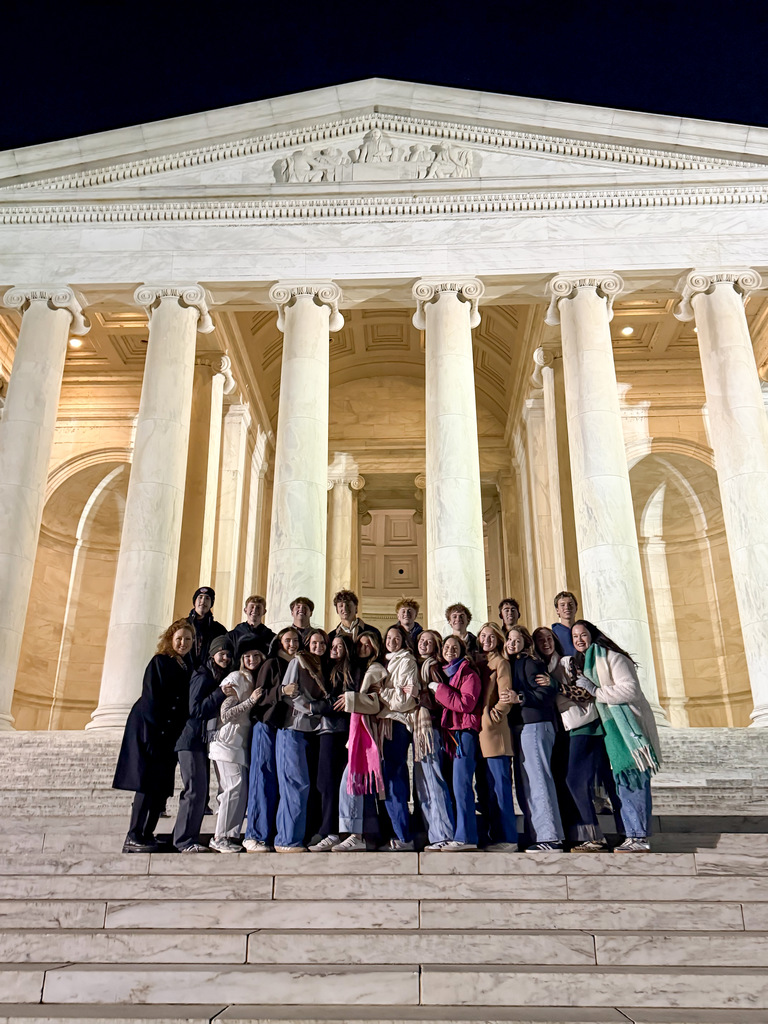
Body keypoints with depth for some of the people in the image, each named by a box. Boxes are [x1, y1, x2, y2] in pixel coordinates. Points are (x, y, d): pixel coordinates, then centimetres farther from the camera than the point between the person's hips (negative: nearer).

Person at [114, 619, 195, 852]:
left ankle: (148, 834, 11)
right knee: (148, 782, -9)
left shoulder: (188, 669, 14)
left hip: (172, 734, 6)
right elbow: (151, 697, -11)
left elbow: (185, 703, 13)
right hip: (151, 730, -6)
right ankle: (133, 838, -5)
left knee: (163, 785, 5)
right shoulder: (159, 662, -3)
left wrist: (179, 734, 2)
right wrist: (159, 728, -16)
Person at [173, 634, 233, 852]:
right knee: (196, 790, -10)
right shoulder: (203, 676, -11)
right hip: (191, 739, -9)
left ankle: (187, 838, 17)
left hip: (203, 740, 9)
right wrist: (221, 693, -23)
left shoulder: (222, 678, 14)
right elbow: (195, 709, -18)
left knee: (201, 792, 10)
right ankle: (185, 841, -3)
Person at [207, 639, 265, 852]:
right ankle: (220, 837, -1)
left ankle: (230, 835, 13)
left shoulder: (255, 680, 14)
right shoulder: (235, 678, -9)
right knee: (235, 788, -10)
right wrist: (251, 700, -18)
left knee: (241, 790, 5)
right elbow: (225, 715, -15)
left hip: (242, 743, 8)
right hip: (228, 741, -8)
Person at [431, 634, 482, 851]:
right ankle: (450, 836, 9)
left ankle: (466, 837, -9)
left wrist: (439, 690, -11)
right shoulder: (443, 673, 21)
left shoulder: (469, 675, -2)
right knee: (453, 786, 6)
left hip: (464, 733, -7)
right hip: (447, 732, 7)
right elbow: (439, 705, 24)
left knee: (461, 785, -11)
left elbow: (466, 704, -15)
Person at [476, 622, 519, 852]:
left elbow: (505, 698, -9)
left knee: (499, 785, -6)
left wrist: (490, 718, -12)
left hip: (495, 731, -8)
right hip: (481, 733, 8)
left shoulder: (500, 662, -2)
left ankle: (507, 839, -2)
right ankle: (494, 836, 16)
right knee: (487, 788, 10)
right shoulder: (479, 662, 18)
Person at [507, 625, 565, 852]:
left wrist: (519, 697, -20)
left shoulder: (530, 663, -5)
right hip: (520, 727, 9)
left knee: (538, 779, -11)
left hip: (534, 725, -9)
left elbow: (548, 693, -14)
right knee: (524, 782, 8)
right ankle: (535, 834, 12)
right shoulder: (510, 664, 19)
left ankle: (551, 837, -11)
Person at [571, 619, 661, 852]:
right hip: (611, 727, 9)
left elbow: (631, 690, -18)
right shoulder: (584, 662, 17)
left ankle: (640, 838, -7)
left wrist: (595, 691, -17)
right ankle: (633, 836, 10)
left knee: (634, 779, -9)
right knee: (622, 781, 7)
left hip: (628, 724, -9)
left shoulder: (611, 657, -9)